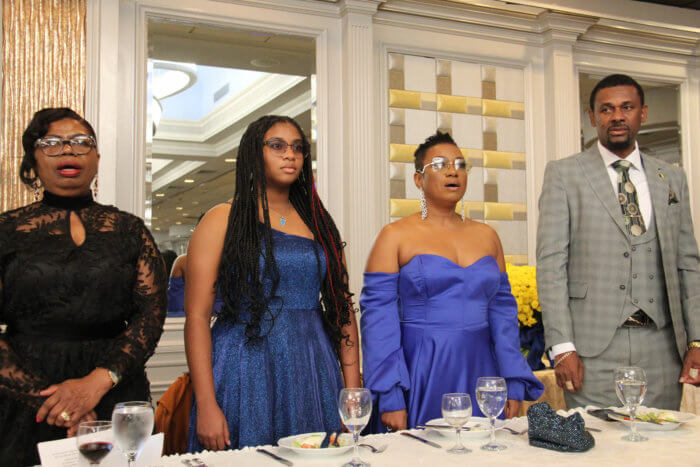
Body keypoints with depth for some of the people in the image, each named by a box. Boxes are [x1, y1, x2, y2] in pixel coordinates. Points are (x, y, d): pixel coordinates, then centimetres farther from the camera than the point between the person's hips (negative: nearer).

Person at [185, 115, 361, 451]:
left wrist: (353, 390, 2)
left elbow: (343, 309, 10)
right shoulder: (223, 220, 0)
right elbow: (197, 316, -6)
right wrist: (206, 405, -14)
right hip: (246, 374, -4)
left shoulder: (319, 223, 12)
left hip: (314, 373, 4)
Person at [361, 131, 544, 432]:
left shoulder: (486, 236, 11)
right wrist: (389, 398, -13)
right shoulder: (395, 236, -2)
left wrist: (515, 386, 3)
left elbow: (502, 312, 11)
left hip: (479, 374, 4)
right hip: (420, 377, -4)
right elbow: (378, 318, -6)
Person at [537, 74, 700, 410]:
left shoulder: (672, 178, 14)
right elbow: (551, 262, -4)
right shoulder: (563, 174, 2)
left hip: (661, 347, 4)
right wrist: (562, 347, -11)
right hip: (594, 348, -3)